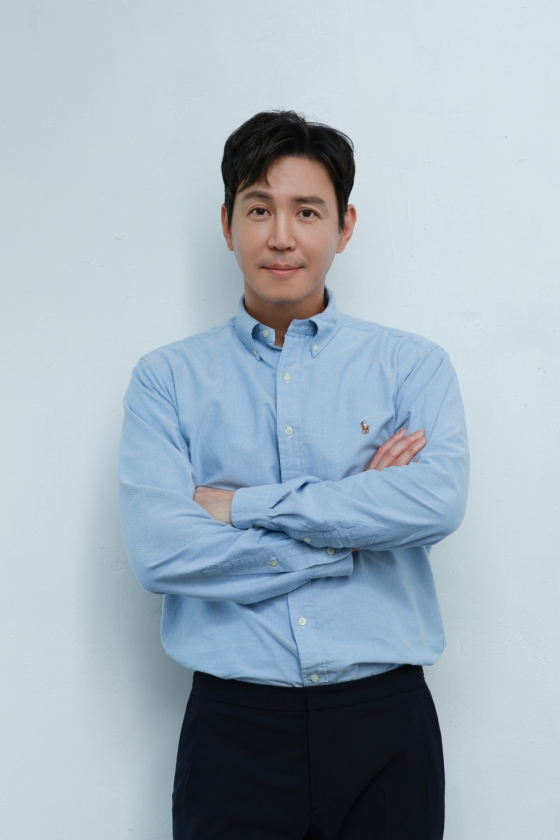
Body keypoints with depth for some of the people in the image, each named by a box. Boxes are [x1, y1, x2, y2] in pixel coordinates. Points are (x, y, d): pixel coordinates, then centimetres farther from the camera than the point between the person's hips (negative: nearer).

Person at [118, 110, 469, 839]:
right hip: (235, 725, 0)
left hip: (384, 722, 1)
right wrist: (356, 528, -10)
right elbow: (157, 548, -12)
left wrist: (244, 504, -13)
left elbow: (438, 501, -16)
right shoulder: (168, 378, 2)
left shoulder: (413, 366, 3)